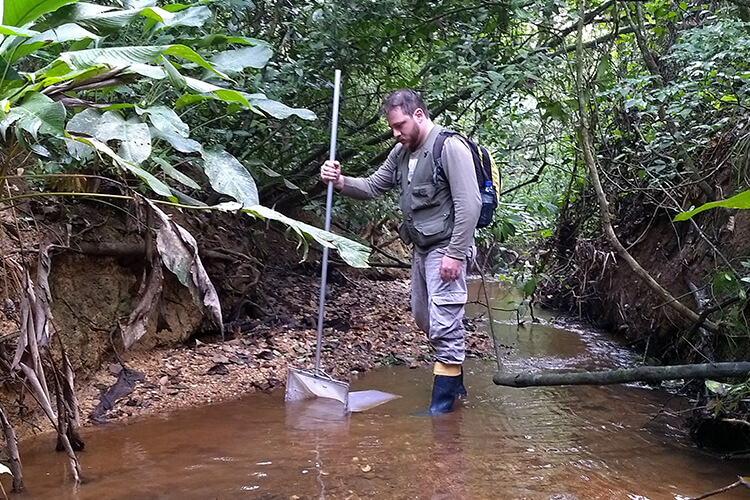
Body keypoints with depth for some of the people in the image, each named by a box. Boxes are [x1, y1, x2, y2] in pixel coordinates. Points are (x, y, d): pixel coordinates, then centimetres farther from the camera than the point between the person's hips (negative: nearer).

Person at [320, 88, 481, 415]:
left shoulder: (450, 146, -15)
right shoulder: (402, 152, 11)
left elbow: (469, 203, -20)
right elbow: (373, 187, 12)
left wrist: (456, 254, -22)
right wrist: (340, 182, -8)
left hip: (445, 249, -9)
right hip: (421, 249, 9)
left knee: (444, 326, -8)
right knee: (424, 318, 17)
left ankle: (442, 406, -1)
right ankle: (455, 384, 34)